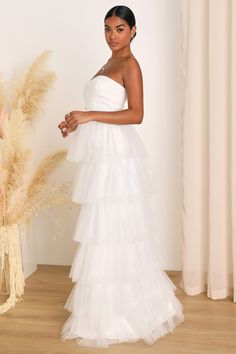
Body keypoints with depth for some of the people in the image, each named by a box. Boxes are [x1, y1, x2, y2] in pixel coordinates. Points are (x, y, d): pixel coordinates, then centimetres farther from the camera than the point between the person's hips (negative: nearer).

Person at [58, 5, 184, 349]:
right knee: (105, 229, 13)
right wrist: (76, 123, 9)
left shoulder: (129, 64, -7)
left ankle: (114, 316, 5)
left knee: (114, 229, -5)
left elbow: (136, 114, -16)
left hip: (117, 154, -10)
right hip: (102, 153, 10)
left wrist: (89, 116, -20)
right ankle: (109, 307, 24)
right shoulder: (110, 63, 20)